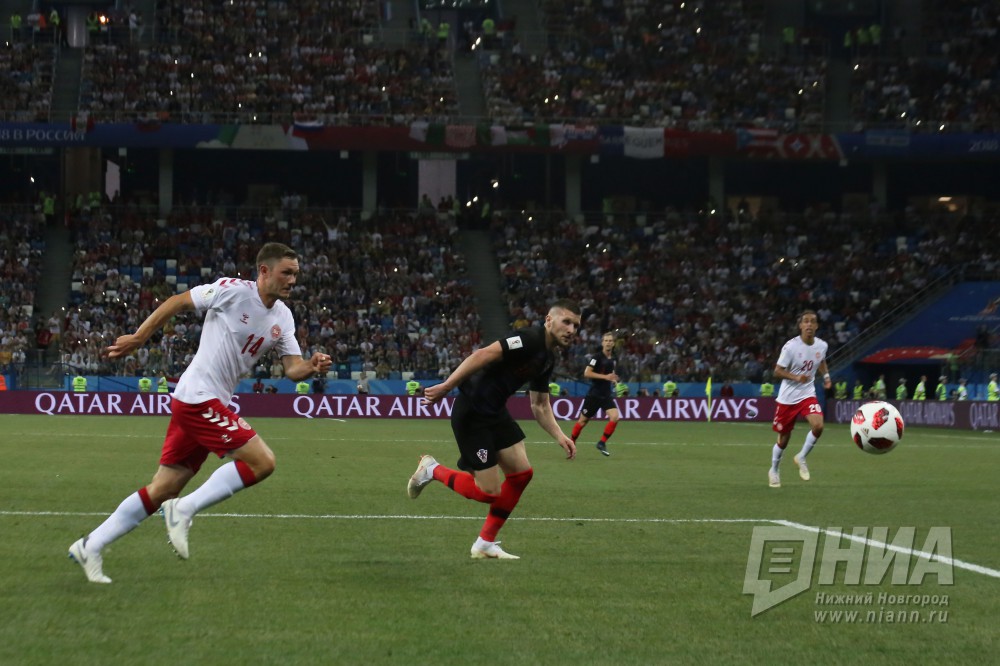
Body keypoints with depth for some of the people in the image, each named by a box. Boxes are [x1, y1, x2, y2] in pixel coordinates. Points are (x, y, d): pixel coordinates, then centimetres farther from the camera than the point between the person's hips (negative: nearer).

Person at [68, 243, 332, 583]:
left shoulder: (282, 317, 11)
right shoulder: (234, 290, -11)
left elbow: (292, 367, 8)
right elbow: (176, 302, -3)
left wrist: (312, 366, -14)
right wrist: (138, 338, 0)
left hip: (212, 403, 8)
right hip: (199, 398, -8)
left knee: (163, 490, 9)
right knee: (262, 462, -14)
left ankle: (91, 546, 16)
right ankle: (184, 509, -9)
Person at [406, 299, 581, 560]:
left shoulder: (548, 359, 11)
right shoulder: (530, 339, -19)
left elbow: (540, 406, 19)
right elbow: (482, 355, -28)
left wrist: (560, 437, 5)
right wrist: (446, 386, -34)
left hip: (495, 412, 10)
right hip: (471, 413, -10)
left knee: (521, 472, 4)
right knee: (489, 492, -7)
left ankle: (485, 544, 15)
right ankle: (432, 470, 17)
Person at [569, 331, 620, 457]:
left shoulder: (614, 359, 9)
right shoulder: (597, 357, -11)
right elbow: (587, 373, -19)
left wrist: (614, 380, 6)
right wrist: (605, 377, -24)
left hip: (606, 395, 5)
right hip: (594, 394, -5)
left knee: (614, 417, -16)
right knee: (583, 421, 5)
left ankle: (602, 443, -4)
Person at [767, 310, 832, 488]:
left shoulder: (822, 346, -3)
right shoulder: (791, 347, -17)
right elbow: (777, 372, -13)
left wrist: (826, 376, 2)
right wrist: (796, 377, -28)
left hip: (808, 395, 3)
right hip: (787, 398, -3)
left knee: (818, 425, -23)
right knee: (783, 438, 7)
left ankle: (801, 458, 2)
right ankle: (774, 471, 33)